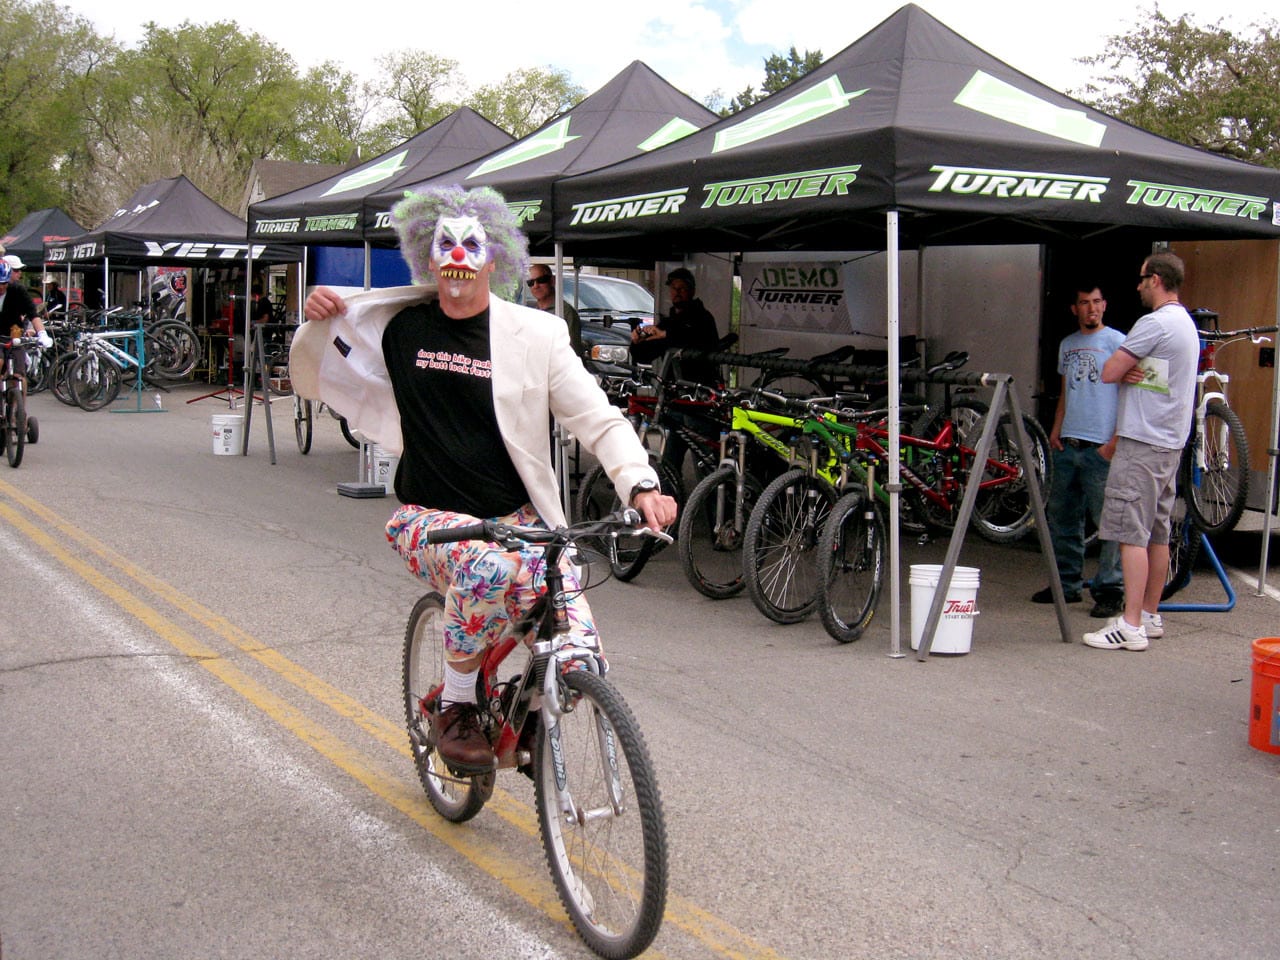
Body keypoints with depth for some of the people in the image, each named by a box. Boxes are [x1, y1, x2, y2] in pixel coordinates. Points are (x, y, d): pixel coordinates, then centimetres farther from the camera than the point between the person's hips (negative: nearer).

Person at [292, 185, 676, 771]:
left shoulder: (534, 335, -1)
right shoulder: (400, 328, 4)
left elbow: (597, 418, -2)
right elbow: (312, 382, 15)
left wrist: (641, 485, -18)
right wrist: (315, 325, -5)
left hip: (518, 518, 0)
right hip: (430, 518, 0)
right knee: (486, 566, -38)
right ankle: (455, 706, -10)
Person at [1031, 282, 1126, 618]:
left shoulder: (1116, 341, -1)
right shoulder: (1067, 345, 18)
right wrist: (1056, 429, 11)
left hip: (1102, 447, -7)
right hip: (1067, 445, 7)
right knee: (1062, 518, 11)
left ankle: (1110, 590, 0)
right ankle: (1067, 584, 22)